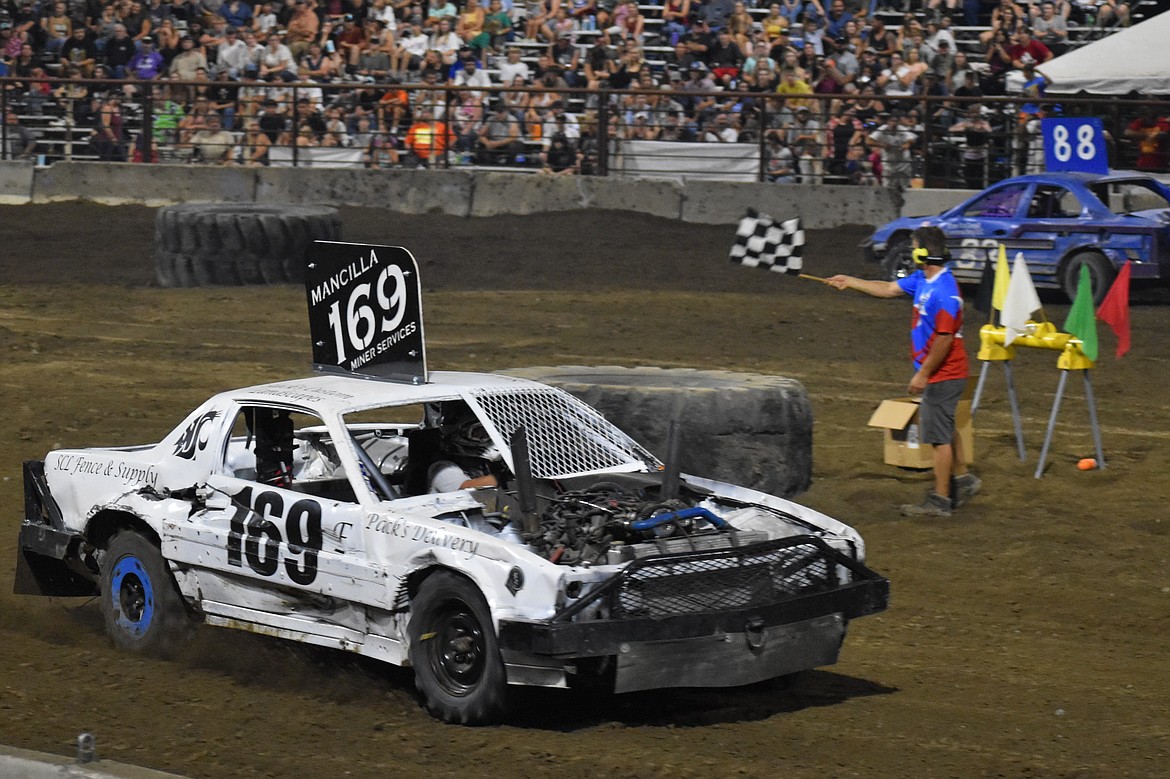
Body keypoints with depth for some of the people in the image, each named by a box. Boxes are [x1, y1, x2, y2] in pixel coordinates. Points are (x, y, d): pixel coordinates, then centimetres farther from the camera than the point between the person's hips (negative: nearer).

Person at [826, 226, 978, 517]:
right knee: (944, 430, 23)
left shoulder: (944, 291, -26)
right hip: (940, 374, 10)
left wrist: (923, 374, -19)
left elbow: (945, 338, -26)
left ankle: (939, 501, 5)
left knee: (939, 435, -3)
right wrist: (849, 282, 22)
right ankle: (963, 479, 36)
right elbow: (888, 289, 19)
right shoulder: (922, 280, 5)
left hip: (943, 374, -10)